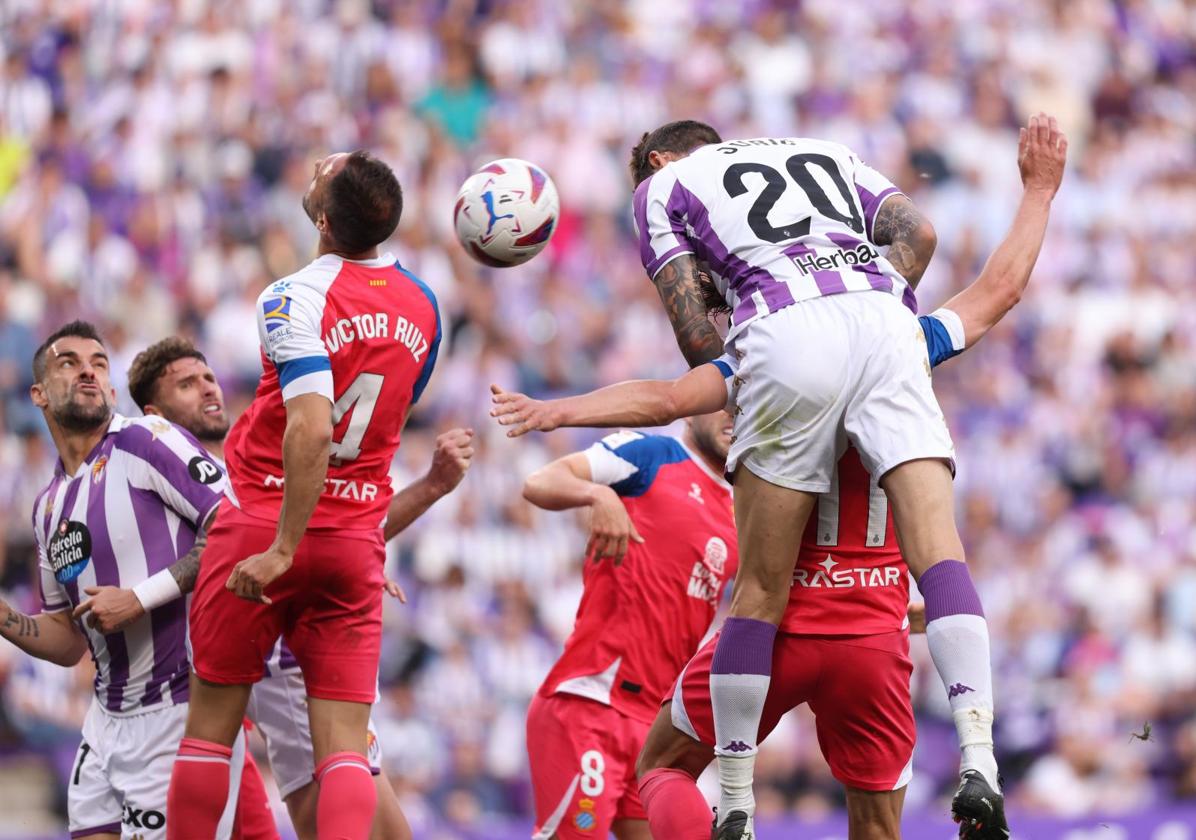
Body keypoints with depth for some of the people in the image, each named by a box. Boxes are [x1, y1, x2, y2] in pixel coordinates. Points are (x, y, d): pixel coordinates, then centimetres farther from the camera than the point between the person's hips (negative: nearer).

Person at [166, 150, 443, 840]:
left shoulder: (296, 299, -15)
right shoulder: (421, 304, 6)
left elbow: (311, 428, -27)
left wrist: (282, 549, -24)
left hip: (264, 525, -5)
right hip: (358, 538, 5)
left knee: (212, 722, 7)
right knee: (345, 743, -2)